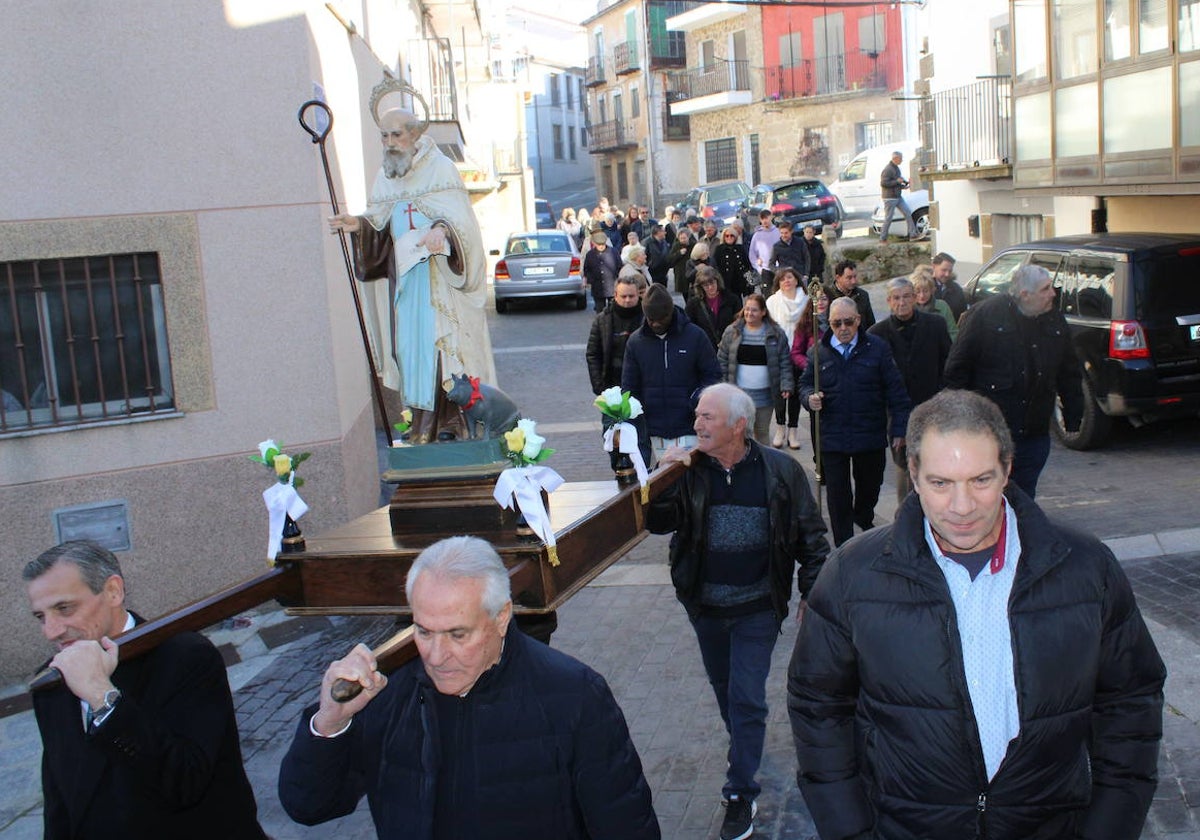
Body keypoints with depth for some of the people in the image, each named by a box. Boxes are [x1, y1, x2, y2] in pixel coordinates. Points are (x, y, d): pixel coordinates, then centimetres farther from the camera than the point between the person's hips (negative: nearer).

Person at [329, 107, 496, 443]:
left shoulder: (441, 169, -3)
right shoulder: (385, 177, 14)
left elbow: (460, 217, -11)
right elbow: (380, 227, 14)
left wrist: (442, 230, -32)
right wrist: (359, 225, -7)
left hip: (439, 274, -5)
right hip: (403, 274, 5)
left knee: (440, 341, -8)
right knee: (410, 344, 2)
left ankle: (452, 420, -3)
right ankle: (424, 422, 6)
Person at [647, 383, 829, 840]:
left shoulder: (780, 471, -10)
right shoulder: (689, 470, -6)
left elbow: (810, 535, -2)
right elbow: (658, 523, -9)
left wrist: (811, 593, -3)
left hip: (757, 609, -3)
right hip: (705, 607, 3)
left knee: (746, 699, -2)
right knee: (724, 688, 20)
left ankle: (741, 792, 10)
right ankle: (745, 748, 45)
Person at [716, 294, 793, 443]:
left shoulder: (776, 334, 0)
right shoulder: (732, 332, 1)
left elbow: (785, 363, 1)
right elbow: (722, 361, 4)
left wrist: (786, 386, -10)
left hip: (765, 394, 1)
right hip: (740, 392, -1)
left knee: (763, 432, 13)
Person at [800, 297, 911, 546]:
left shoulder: (877, 348, -2)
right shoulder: (819, 351, 2)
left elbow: (895, 391, 0)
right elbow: (805, 383, 11)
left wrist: (899, 429, -2)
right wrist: (809, 397, -13)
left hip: (871, 436, 0)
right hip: (832, 438, 0)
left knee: (870, 487, 19)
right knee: (838, 496, 3)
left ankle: (864, 519, 48)